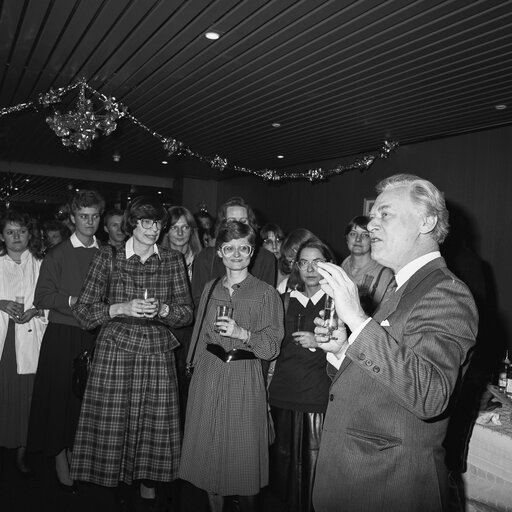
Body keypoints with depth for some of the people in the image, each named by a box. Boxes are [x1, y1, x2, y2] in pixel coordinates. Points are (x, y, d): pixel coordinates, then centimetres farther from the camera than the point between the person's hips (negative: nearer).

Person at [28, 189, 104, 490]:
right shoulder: (57, 254, 0)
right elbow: (42, 297, -4)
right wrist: (72, 301, -14)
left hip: (95, 336, 3)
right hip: (62, 336, -3)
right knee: (61, 394, 1)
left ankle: (76, 454, 25)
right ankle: (60, 458, 15)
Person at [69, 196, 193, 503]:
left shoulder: (173, 260, 5)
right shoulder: (108, 258, 0)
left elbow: (187, 312, 5)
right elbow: (83, 311, -3)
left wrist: (162, 309, -14)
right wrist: (122, 308, -17)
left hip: (157, 351, 2)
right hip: (115, 348, -1)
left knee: (154, 421, 4)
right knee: (111, 421, 2)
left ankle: (148, 479, 27)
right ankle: (109, 481, 25)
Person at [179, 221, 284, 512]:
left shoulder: (266, 294, -5)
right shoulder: (211, 289, 9)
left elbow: (272, 347, -8)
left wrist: (242, 334, -22)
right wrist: (196, 368, 12)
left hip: (245, 381, -4)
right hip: (208, 377, 4)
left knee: (243, 453, 2)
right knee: (209, 453, 10)